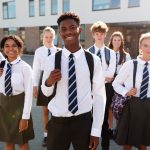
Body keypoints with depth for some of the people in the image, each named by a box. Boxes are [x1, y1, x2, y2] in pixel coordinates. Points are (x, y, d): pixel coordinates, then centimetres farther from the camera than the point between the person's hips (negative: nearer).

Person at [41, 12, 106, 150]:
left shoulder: (93, 60, -7)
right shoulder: (53, 59, -5)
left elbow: (99, 96, -3)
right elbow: (46, 93, 5)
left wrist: (96, 131, -4)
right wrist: (48, 82, -18)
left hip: (84, 122, 0)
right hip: (58, 123, 1)